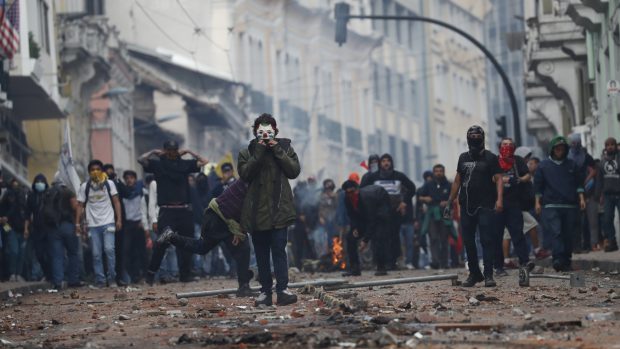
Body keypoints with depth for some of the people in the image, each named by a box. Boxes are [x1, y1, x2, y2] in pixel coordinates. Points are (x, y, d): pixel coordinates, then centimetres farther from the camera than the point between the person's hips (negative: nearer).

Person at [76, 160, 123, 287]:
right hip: (92, 224, 2)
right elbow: (80, 206, 7)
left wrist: (119, 219, -6)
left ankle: (112, 278, -5)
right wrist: (77, 223, -1)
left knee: (109, 249, -15)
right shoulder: (84, 187, 6)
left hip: (108, 223, -2)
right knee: (96, 254, 0)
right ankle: (100, 280, 5)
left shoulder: (109, 184, 4)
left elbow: (116, 202, 3)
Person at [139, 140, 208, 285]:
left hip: (184, 210, 3)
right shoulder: (158, 164, 5)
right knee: (163, 242, -13)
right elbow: (141, 160, -7)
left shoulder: (184, 164, 13)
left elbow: (204, 162, 13)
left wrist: (189, 152, 10)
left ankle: (185, 274, 10)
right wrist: (154, 152, 3)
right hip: (166, 211, -3)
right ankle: (151, 272, -4)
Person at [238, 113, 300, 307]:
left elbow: (294, 171, -2)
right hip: (256, 210, 1)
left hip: (279, 210, -1)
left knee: (279, 249, -9)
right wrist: (259, 153, -13)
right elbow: (245, 174, -8)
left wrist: (278, 152, -8)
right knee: (261, 253, 5)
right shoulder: (247, 153, 8)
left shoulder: (284, 148, 9)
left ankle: (282, 289, -13)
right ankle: (265, 291, 8)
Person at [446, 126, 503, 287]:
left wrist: (499, 199, -20)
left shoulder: (490, 158, 0)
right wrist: (450, 202, 16)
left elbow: (498, 179, -6)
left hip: (485, 206, -5)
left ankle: (488, 275, -10)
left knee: (487, 240, -9)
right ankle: (474, 273, 15)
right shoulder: (463, 158, 15)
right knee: (468, 241, 6)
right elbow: (457, 181, 20)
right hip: (467, 206, 5)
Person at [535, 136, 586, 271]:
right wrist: (538, 202, 3)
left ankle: (566, 262, 10)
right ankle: (558, 259, -24)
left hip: (570, 206, 3)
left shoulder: (571, 165, 13)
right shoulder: (544, 165, 7)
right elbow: (538, 186, 9)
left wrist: (581, 198, 5)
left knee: (568, 234, 3)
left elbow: (579, 183, 16)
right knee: (556, 232, -17)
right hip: (551, 205, -3)